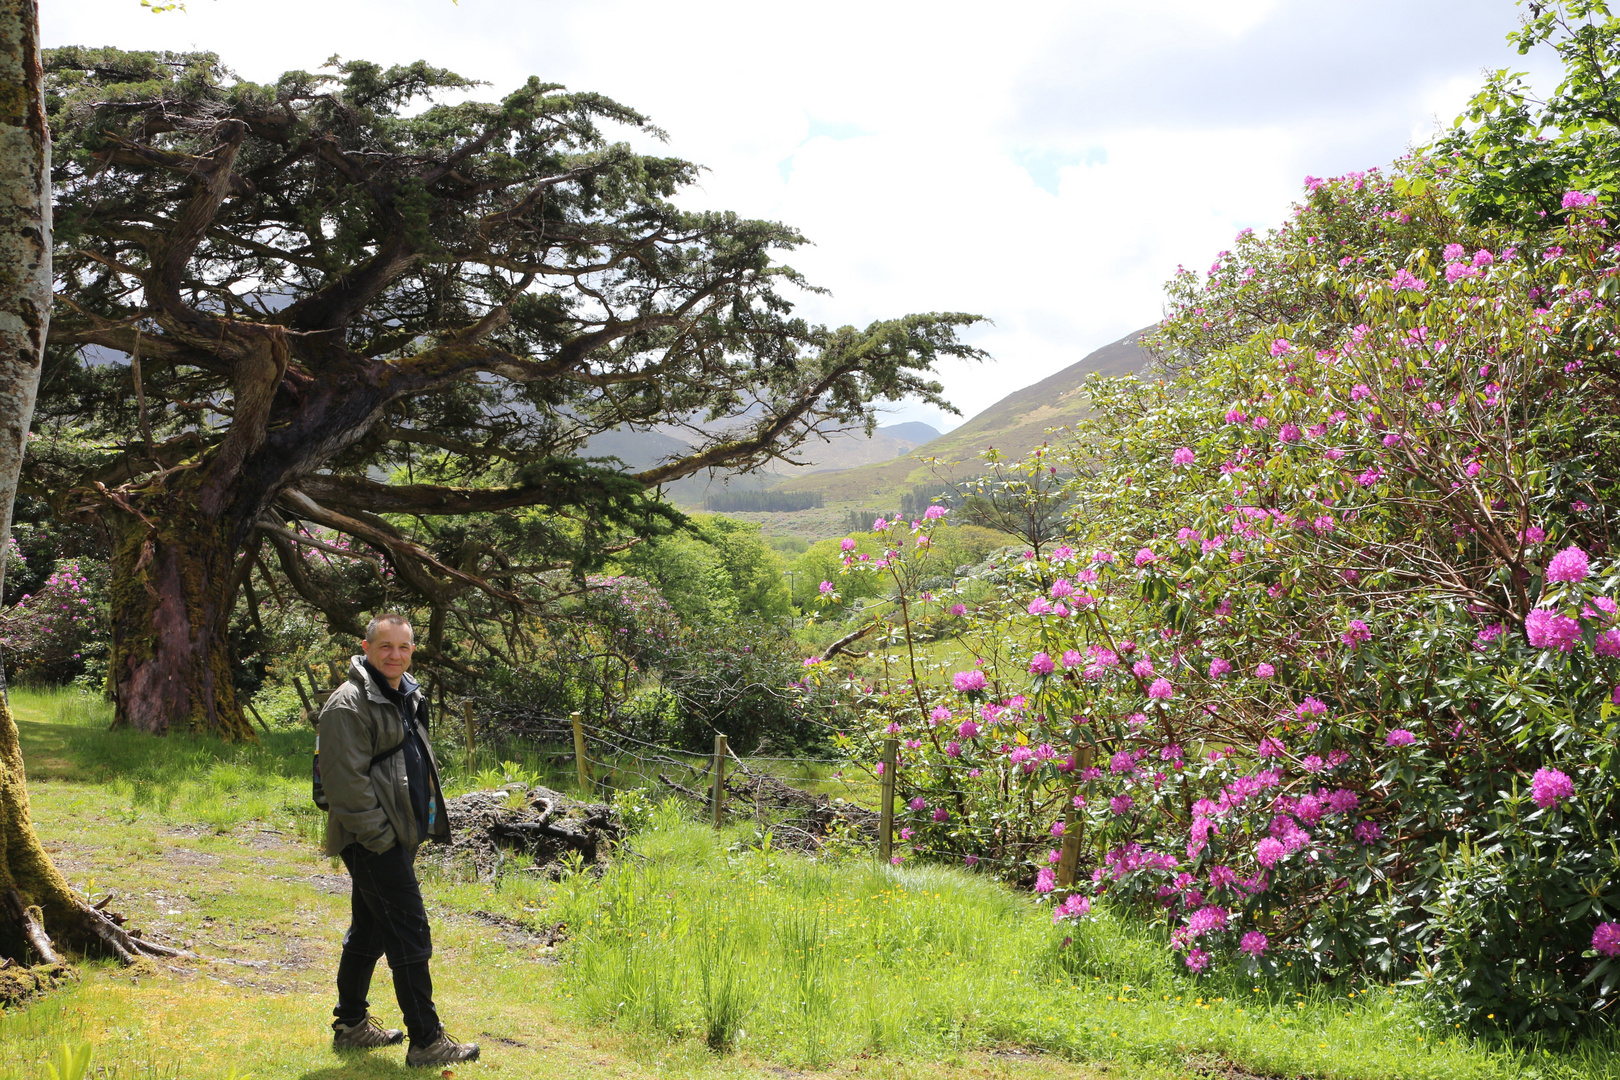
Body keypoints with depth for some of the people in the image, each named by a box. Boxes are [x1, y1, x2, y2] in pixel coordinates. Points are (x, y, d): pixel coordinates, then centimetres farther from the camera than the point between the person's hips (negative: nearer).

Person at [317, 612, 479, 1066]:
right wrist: (379, 836, -20)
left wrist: (414, 831, 21)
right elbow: (346, 781, -20)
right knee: (409, 934, -8)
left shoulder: (406, 697, 16)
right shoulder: (349, 704, -15)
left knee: (369, 931, 18)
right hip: (373, 841, -10)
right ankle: (426, 1041, -3)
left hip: (397, 837, 10)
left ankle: (351, 1026, 30)